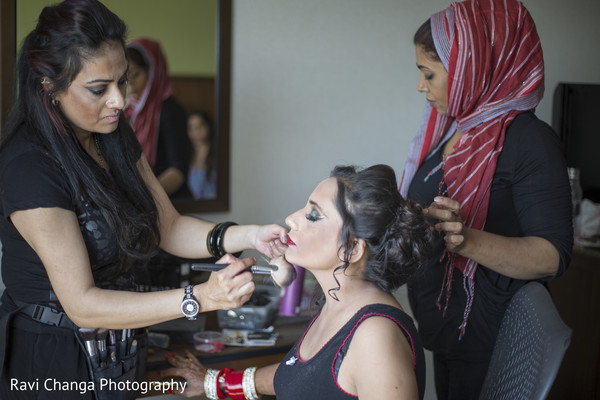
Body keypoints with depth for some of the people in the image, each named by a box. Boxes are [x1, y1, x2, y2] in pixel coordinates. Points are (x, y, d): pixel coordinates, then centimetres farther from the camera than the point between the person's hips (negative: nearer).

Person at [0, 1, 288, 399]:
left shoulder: (115, 136, 0)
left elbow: (169, 227, 2)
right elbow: (81, 303, -27)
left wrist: (248, 236, -16)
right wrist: (201, 298, -35)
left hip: (114, 349, 7)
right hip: (52, 364, -7)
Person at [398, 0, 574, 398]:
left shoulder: (529, 140, -19)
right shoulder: (447, 130, 6)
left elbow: (552, 256, -27)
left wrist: (468, 240, -40)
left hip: (488, 336, -7)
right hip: (439, 321, 8)